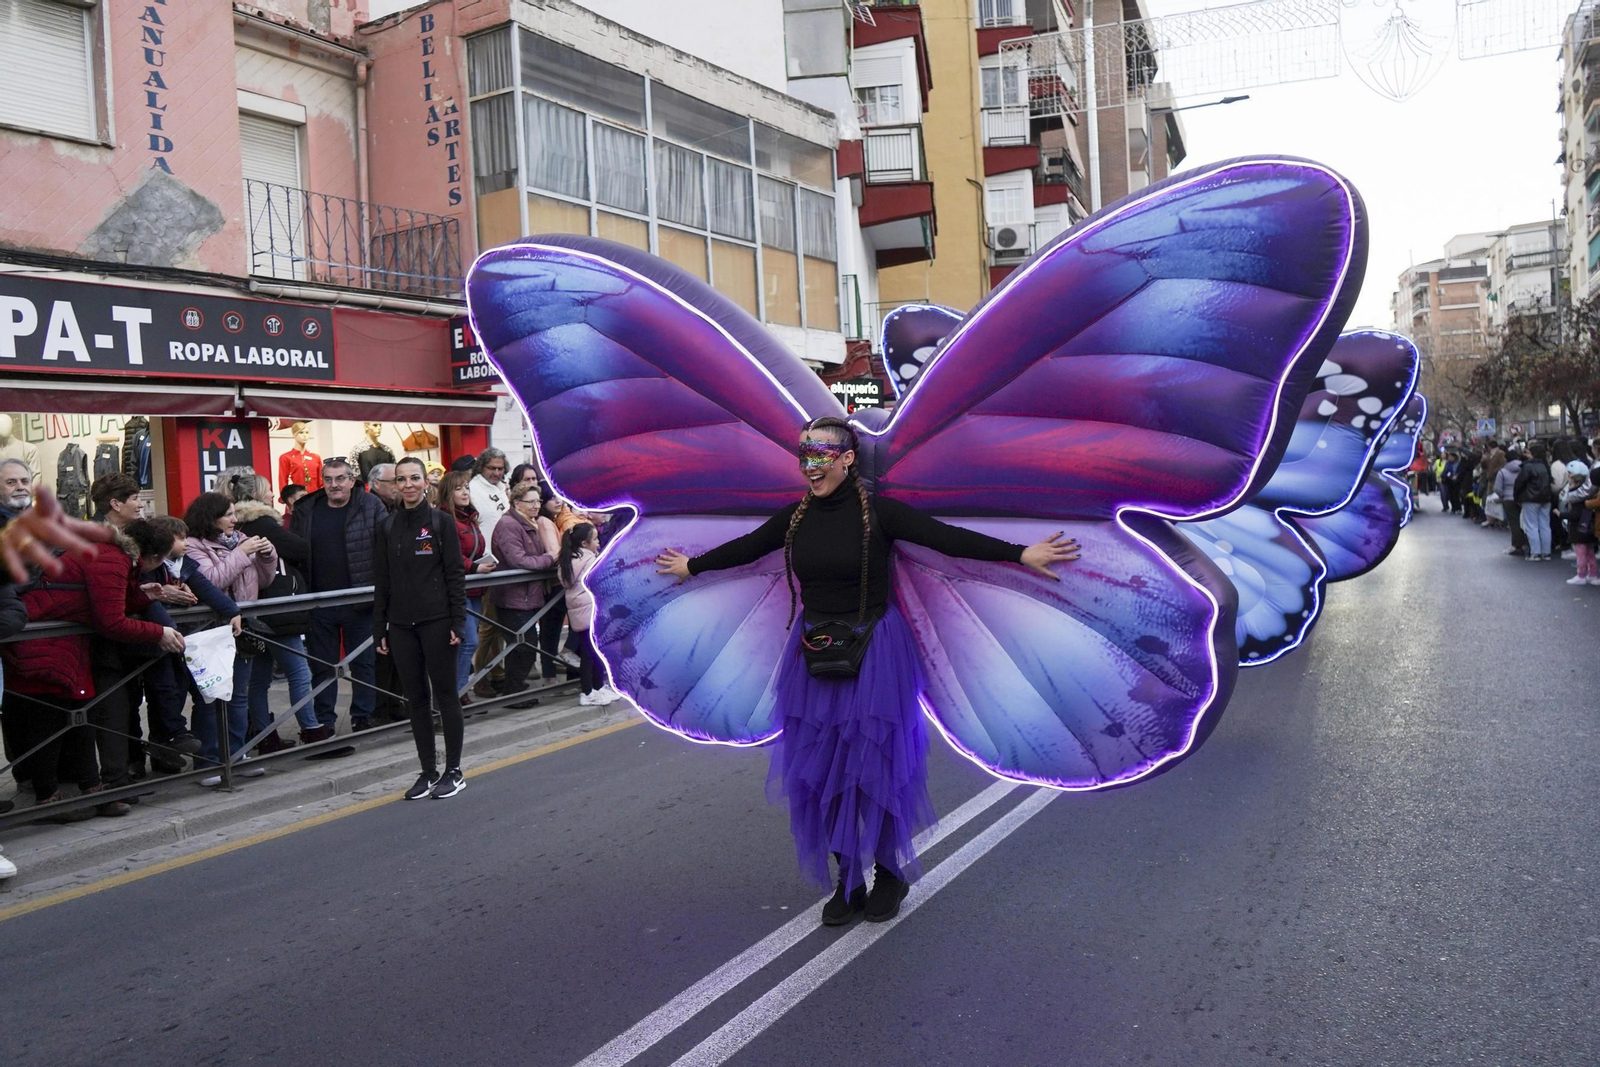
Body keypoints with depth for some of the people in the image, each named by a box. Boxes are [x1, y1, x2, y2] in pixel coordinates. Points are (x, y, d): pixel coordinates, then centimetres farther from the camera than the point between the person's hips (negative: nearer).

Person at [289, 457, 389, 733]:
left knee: (363, 663, 7)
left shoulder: (371, 506, -3)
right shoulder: (306, 510, 5)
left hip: (359, 603, -2)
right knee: (322, 665, 11)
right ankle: (323, 720, 21)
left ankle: (363, 717, 18)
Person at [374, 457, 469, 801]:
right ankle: (428, 772, 18)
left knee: (445, 695, 3)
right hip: (401, 625, 4)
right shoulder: (387, 526, 8)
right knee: (416, 699, 9)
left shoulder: (441, 521, -2)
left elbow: (456, 574, -4)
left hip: (436, 621, -4)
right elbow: (381, 580, 9)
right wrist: (379, 629, 6)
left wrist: (458, 622, -10)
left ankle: (454, 771, 12)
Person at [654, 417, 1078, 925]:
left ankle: (891, 874, 25)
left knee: (876, 765, 2)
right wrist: (691, 565, 30)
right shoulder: (795, 517, 2)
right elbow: (745, 547, 17)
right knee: (820, 769, 7)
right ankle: (848, 880, 22)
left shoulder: (878, 513, -11)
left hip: (873, 653, -4)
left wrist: (1021, 553, -25)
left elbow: (948, 538, -17)